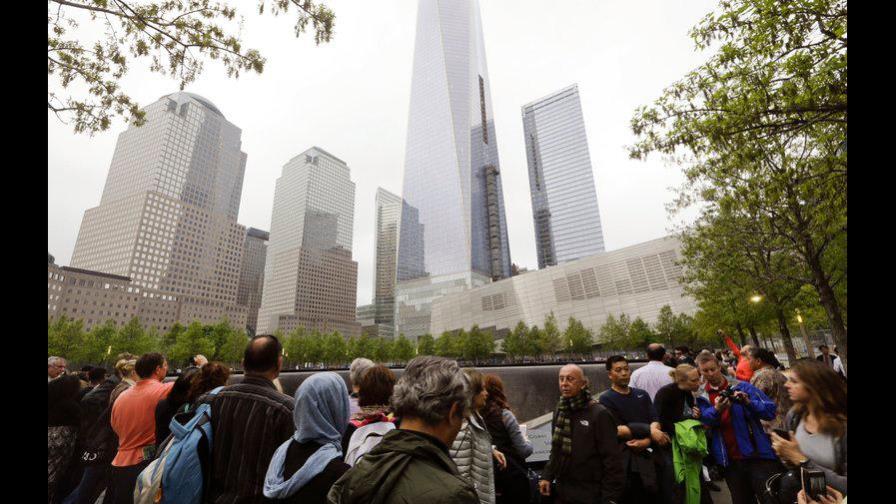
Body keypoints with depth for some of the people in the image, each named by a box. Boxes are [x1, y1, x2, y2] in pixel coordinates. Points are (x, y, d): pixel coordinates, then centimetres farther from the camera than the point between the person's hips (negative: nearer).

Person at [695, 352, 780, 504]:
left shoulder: (742, 387, -4)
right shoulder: (702, 397, 2)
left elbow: (770, 410, -9)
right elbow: (703, 420, -14)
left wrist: (748, 402, -26)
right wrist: (716, 410, -33)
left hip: (756, 455, -3)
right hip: (729, 461, 3)